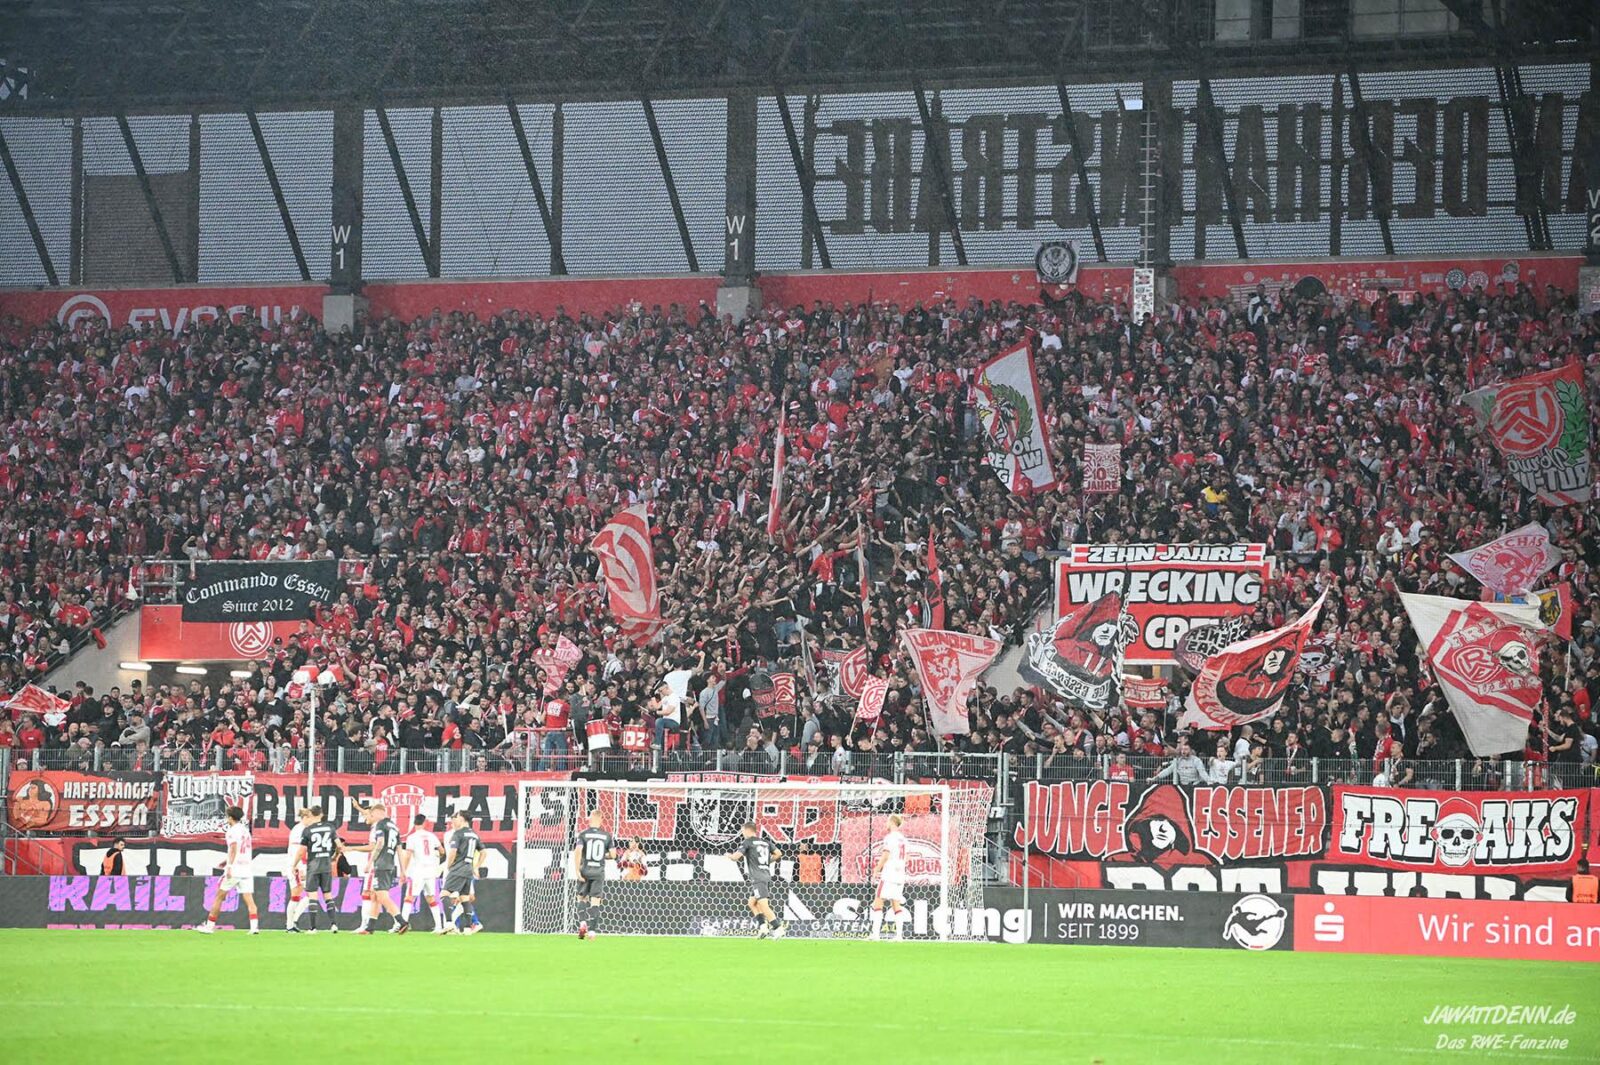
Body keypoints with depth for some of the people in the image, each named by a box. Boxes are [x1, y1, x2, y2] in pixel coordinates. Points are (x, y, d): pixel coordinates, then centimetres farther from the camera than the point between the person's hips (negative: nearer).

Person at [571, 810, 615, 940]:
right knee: (595, 901, 3)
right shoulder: (607, 836, 2)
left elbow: (577, 851, -12)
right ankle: (591, 930, -4)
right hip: (599, 871, 1)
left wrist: (577, 871, -11)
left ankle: (582, 923, -6)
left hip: (585, 870, -1)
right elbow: (613, 854, 3)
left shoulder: (583, 834, -3)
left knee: (582, 897, 15)